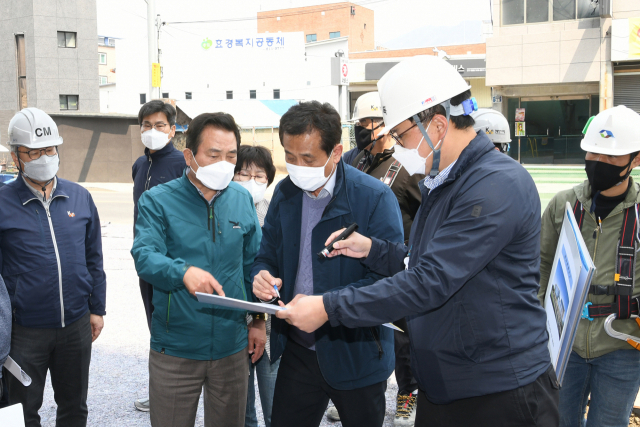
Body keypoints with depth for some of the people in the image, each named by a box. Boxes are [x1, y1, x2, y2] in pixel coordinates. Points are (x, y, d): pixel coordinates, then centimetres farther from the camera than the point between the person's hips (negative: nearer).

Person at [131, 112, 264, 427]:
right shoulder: (158, 200, -7)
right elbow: (144, 257, -20)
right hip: (175, 350, -3)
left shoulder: (242, 200, 5)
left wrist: (258, 320, 10)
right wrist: (184, 271, -39)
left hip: (232, 345, 3)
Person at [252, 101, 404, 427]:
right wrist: (262, 277, -12)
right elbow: (267, 255, 12)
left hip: (356, 354, -4)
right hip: (297, 350, 4)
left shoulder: (375, 198, -16)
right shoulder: (285, 192, 2)